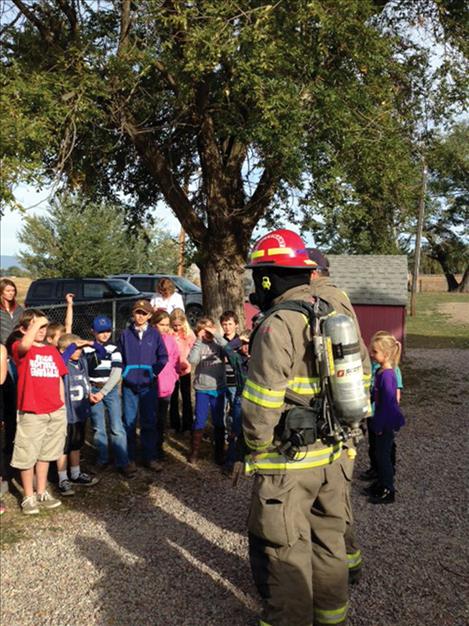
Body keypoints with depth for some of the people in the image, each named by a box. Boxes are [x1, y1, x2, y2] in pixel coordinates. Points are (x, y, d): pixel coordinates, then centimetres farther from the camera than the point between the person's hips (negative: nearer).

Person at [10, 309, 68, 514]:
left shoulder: (52, 350, 10)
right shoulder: (19, 349, -6)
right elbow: (25, 345, -33)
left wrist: (62, 406, 11)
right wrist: (37, 322, -24)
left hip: (55, 412, 5)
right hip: (31, 413, -5)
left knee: (45, 454, 16)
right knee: (27, 456, 5)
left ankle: (42, 493, 29)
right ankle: (28, 497, 20)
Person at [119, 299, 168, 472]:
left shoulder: (154, 334, 1)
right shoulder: (125, 334, 3)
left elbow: (163, 357, 3)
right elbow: (119, 357, 7)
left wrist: (154, 371, -7)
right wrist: (123, 373, -2)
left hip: (149, 384, 0)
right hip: (129, 385, 0)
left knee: (149, 423, 6)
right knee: (129, 423, 4)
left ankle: (150, 458, 16)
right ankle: (129, 458, 15)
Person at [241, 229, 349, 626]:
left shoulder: (279, 325, -19)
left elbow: (261, 402, -21)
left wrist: (256, 445, -5)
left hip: (288, 460, -8)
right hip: (329, 454, 8)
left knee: (284, 549, 8)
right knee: (328, 537, 22)